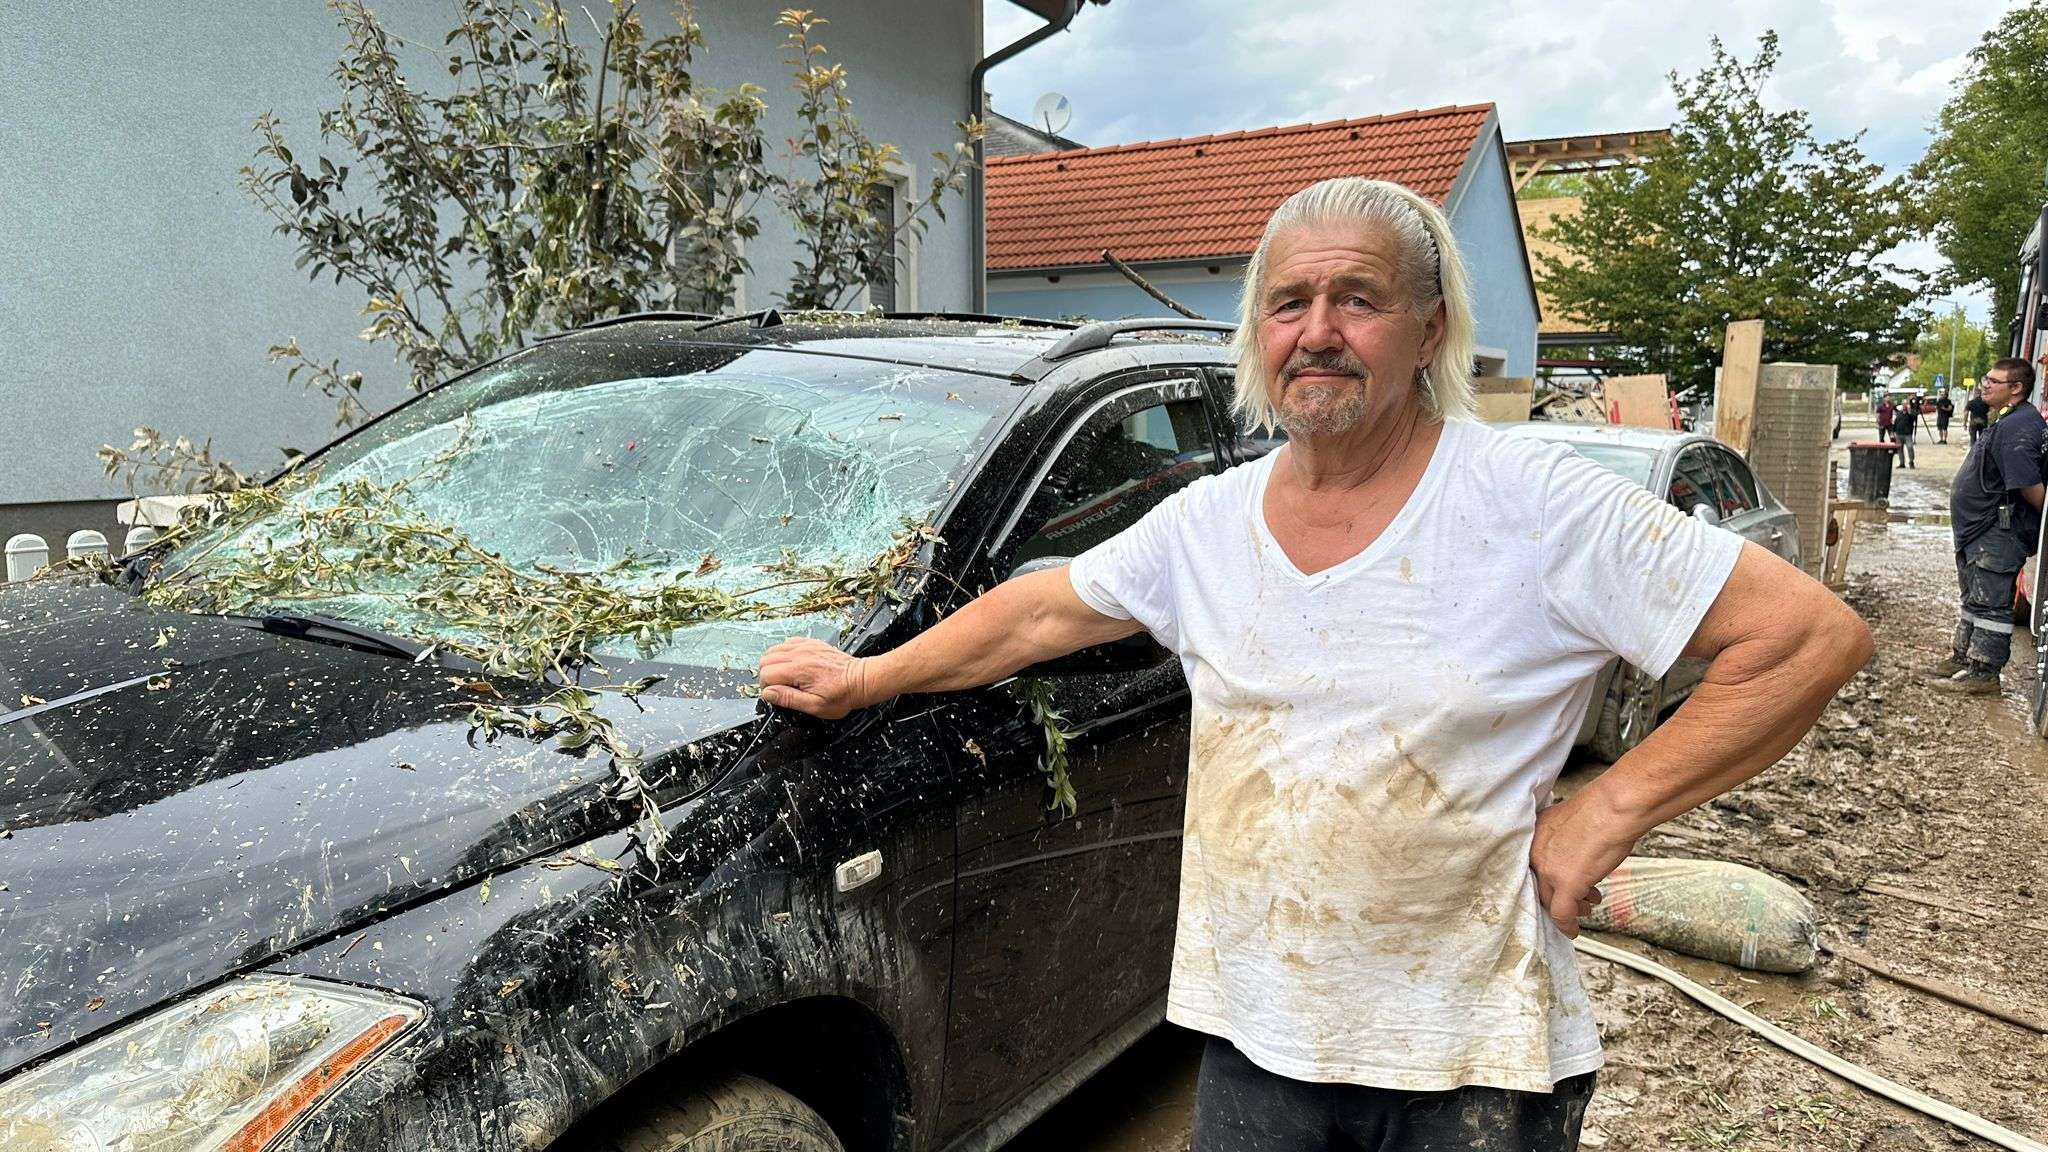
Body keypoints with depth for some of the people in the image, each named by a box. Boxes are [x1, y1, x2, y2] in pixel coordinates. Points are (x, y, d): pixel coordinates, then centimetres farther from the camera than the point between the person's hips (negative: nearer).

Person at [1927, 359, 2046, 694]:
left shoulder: (2017, 427, -21)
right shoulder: (2006, 422, 14)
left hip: (2000, 535, -11)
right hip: (1979, 532, 11)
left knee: (1989, 603, -5)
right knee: (1973, 599, 20)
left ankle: (1984, 673, 1)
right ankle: (1962, 657, 31)